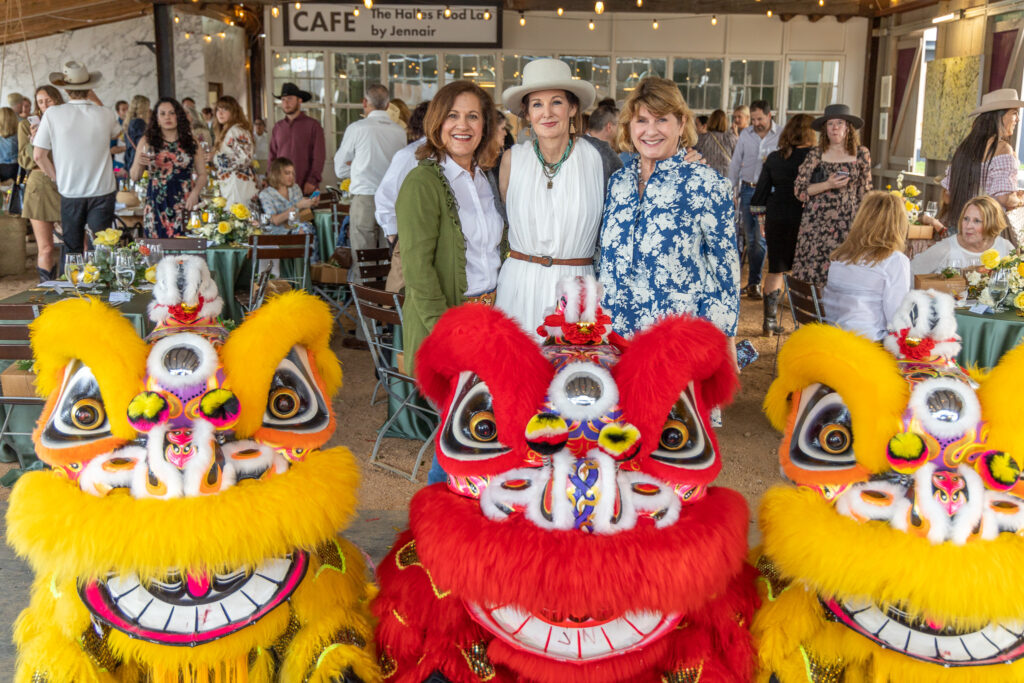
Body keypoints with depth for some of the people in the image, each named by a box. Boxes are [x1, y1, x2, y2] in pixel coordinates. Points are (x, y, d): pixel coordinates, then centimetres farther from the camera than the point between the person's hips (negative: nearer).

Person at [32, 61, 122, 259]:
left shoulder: (52, 114, -8)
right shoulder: (106, 115, -5)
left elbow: (39, 155, -5)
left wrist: (58, 177, 10)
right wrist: (94, 98, 20)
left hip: (70, 193, 0)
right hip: (102, 192, 0)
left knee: (72, 252, 11)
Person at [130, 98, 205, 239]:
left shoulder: (191, 142, 9)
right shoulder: (147, 141, 10)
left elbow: (202, 174, 8)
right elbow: (134, 177, 9)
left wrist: (195, 193, -9)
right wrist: (138, 164, -11)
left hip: (185, 204, 0)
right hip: (157, 205, 0)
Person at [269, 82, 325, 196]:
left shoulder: (313, 125, 1)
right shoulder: (277, 127, 14)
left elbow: (319, 157, -3)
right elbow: (273, 156, 17)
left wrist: (312, 181, -11)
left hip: (306, 187, -3)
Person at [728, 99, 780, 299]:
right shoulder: (745, 134, 8)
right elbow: (735, 163, 12)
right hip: (748, 190, 3)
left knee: (760, 238, -3)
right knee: (751, 238, 5)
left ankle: (753, 282, 7)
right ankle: (754, 281, 14)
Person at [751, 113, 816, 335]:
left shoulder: (774, 158, 6)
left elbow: (761, 192, 9)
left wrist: (761, 220, 17)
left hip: (776, 217, 4)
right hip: (802, 218, -4)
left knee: (775, 269, 10)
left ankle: (769, 322, 13)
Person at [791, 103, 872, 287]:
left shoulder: (861, 154, 7)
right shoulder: (816, 154, 4)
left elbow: (865, 191, 13)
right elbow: (799, 190, 1)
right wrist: (828, 185, -11)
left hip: (848, 225, 1)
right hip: (817, 222, 0)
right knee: (812, 272, -4)